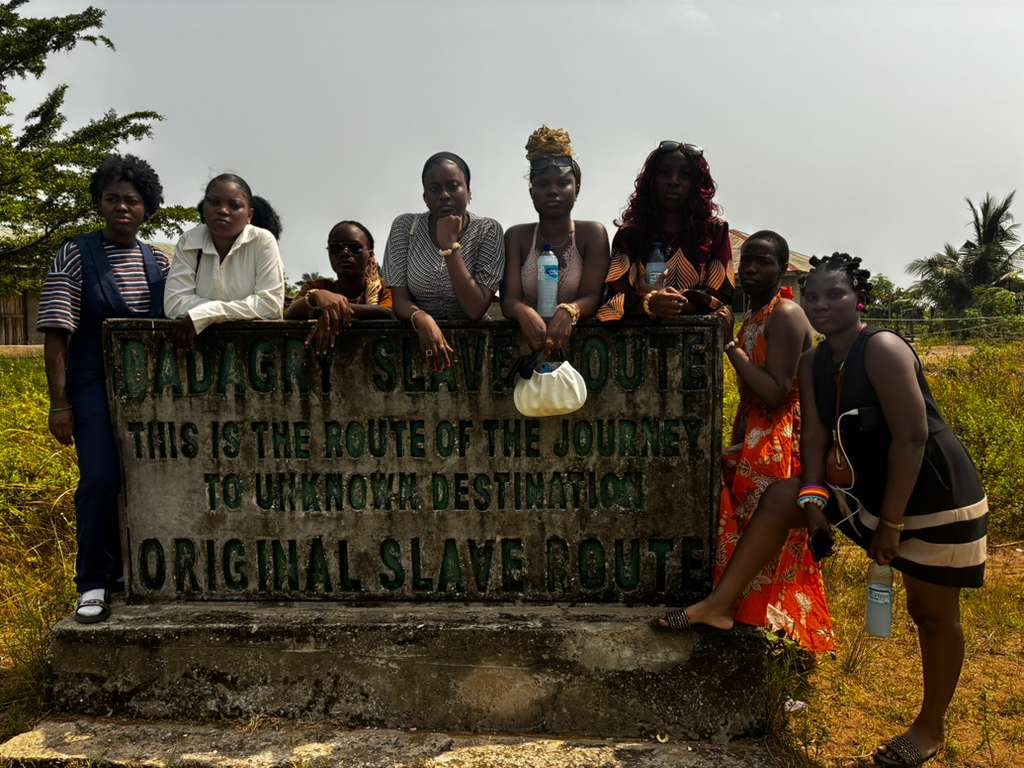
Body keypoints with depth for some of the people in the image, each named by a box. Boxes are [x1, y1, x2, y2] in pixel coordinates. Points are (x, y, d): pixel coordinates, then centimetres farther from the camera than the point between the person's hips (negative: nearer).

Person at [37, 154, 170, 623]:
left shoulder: (158, 262, 9)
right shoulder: (75, 255, -2)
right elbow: (56, 335, -6)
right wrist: (59, 403, -11)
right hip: (95, 386, -4)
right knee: (101, 479, -13)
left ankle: (126, 569, 23)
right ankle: (93, 584, 1)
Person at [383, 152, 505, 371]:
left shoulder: (488, 230, -4)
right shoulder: (405, 226, 1)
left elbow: (476, 310, -13)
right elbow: (400, 300, -3)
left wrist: (450, 244, -16)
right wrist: (422, 318, -25)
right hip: (418, 338, 1)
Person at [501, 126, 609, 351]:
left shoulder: (592, 233, 5)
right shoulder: (516, 237, 9)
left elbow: (592, 296, -5)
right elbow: (509, 299, -3)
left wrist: (568, 312, -29)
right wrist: (524, 313, -28)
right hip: (529, 336, 0)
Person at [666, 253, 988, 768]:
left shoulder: (882, 349, -21)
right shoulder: (814, 364, 2)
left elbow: (911, 438, -24)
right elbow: (815, 434, -2)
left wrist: (890, 523, -22)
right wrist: (813, 499, -17)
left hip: (933, 493, -7)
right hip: (868, 484, 7)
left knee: (932, 612, 6)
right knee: (779, 498, -3)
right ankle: (720, 606, 0)